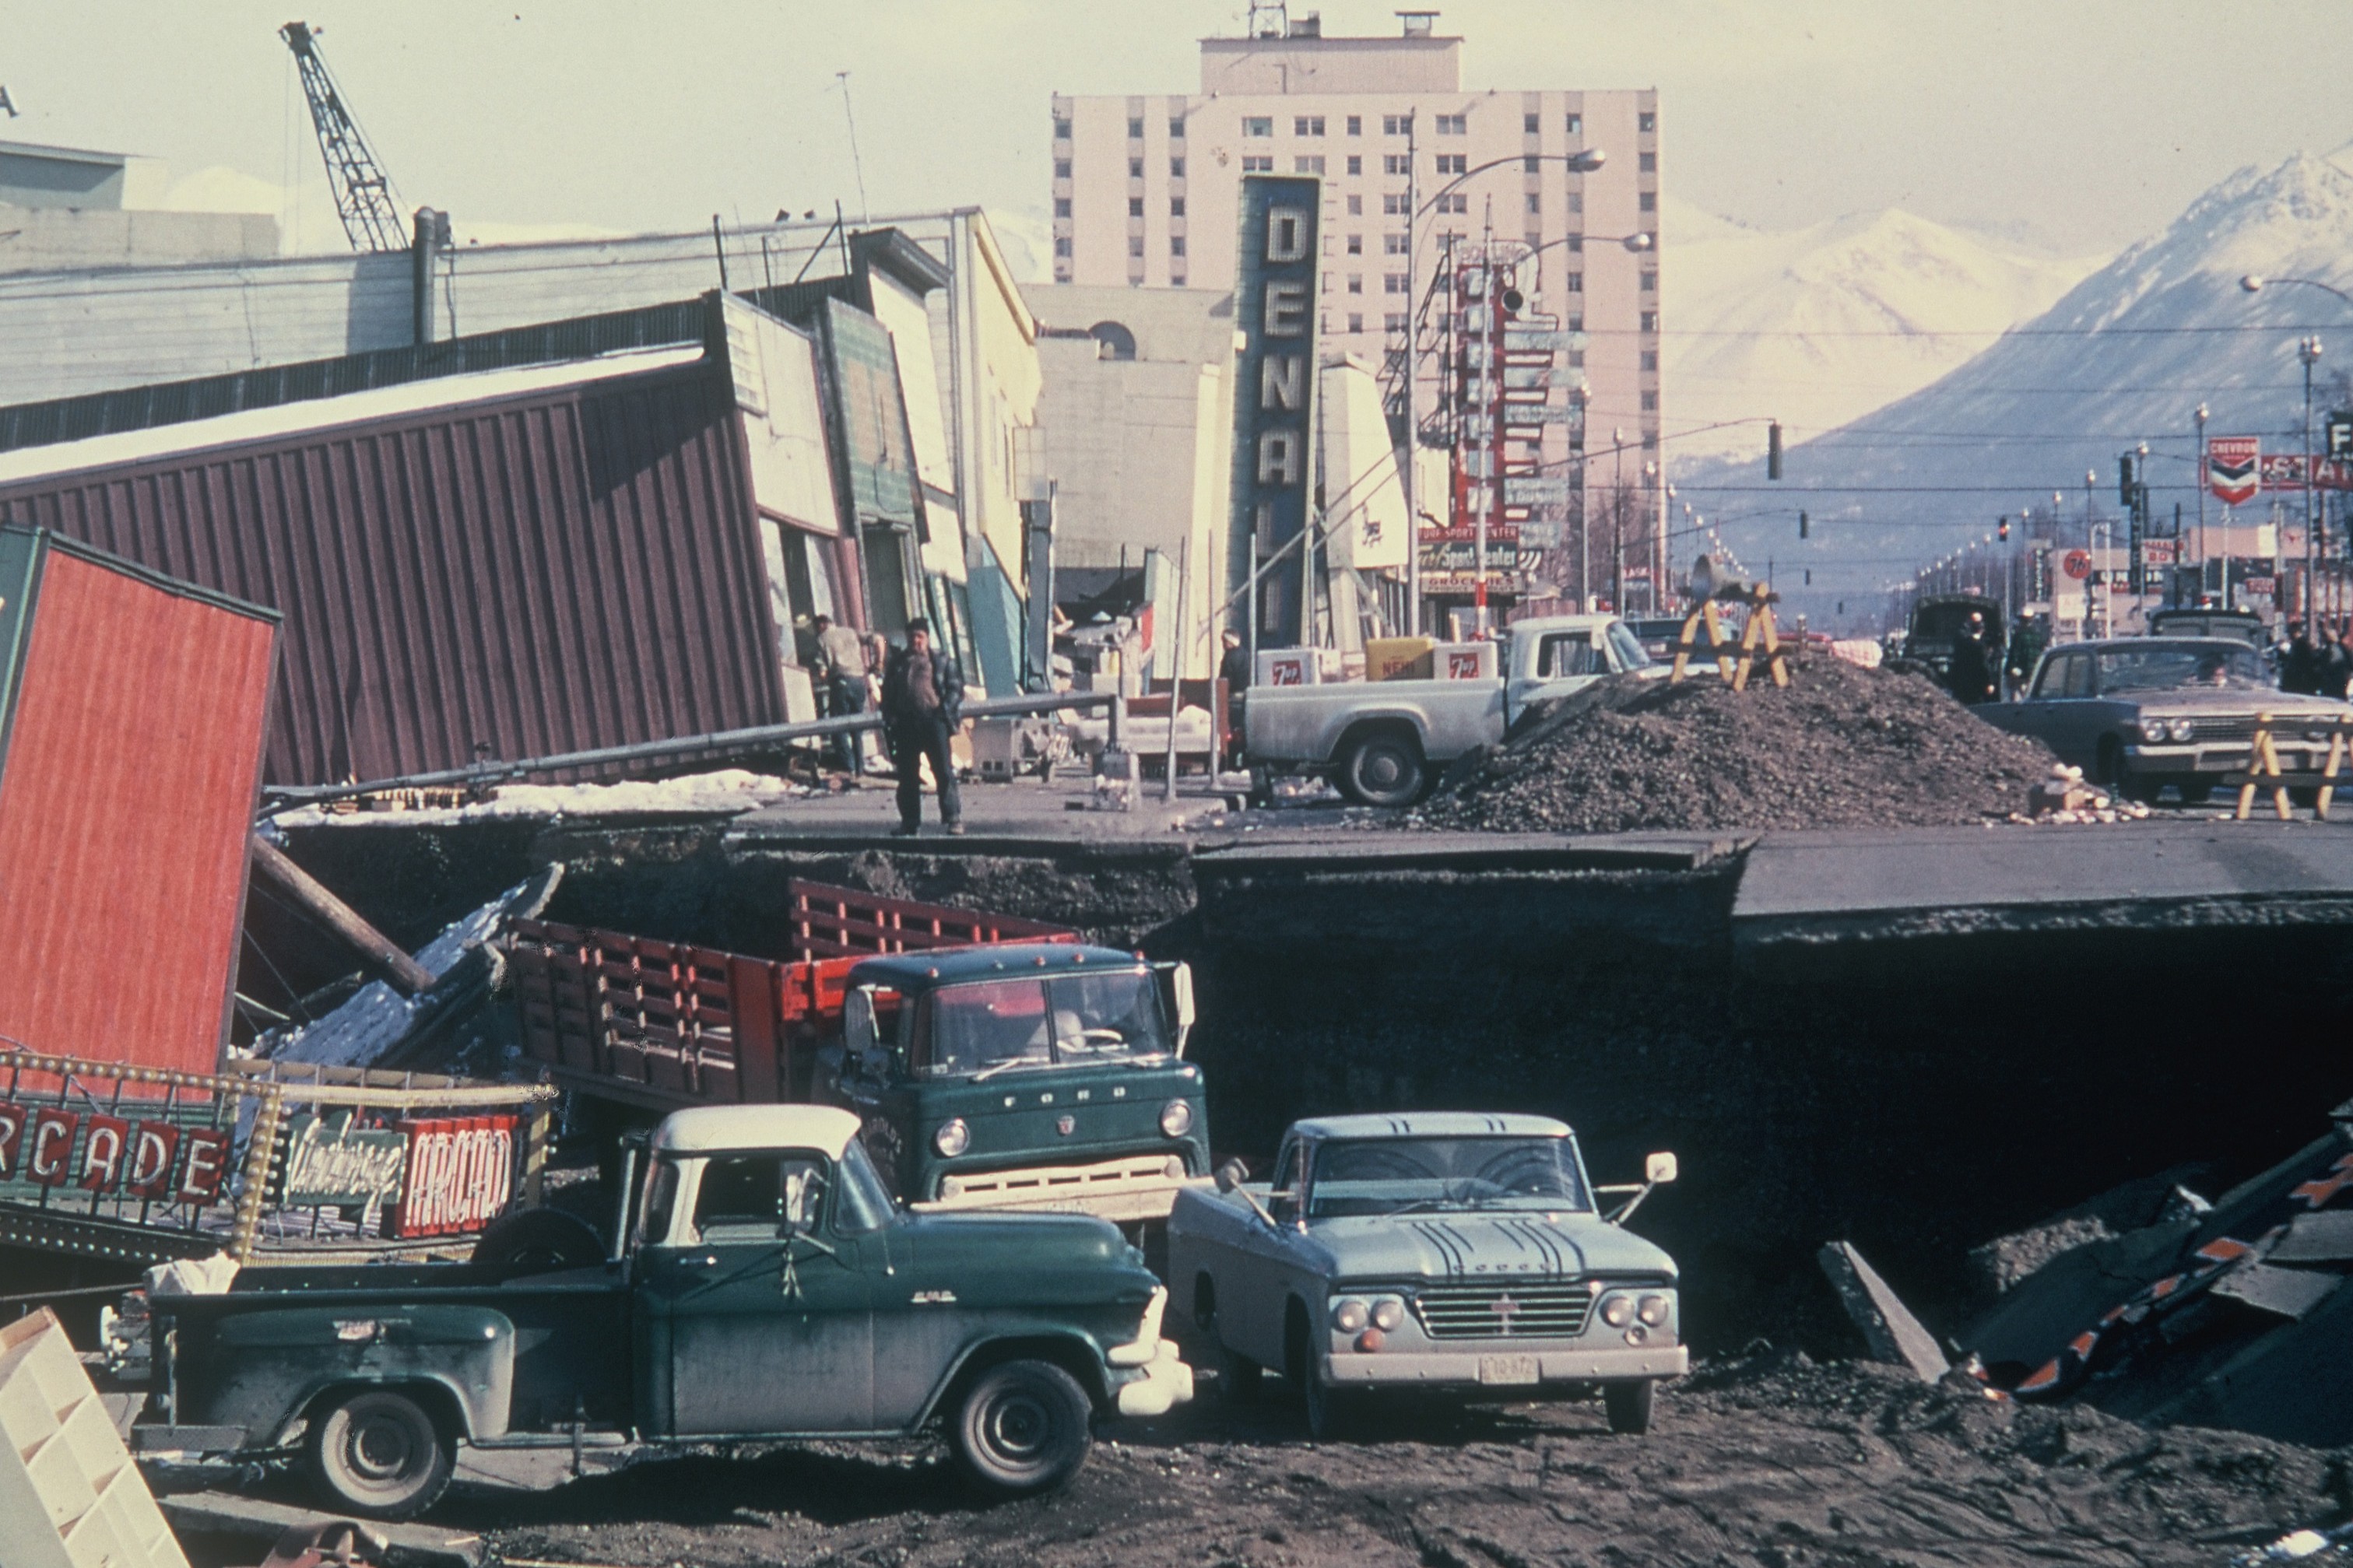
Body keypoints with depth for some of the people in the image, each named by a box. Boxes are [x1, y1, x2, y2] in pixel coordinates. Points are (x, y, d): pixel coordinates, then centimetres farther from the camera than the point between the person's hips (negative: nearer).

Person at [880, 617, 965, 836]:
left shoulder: (942, 659, 10)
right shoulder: (897, 662, 18)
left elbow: (955, 687, 5)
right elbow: (887, 693, 17)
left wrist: (946, 711, -9)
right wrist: (890, 720, 3)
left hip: (933, 719, -3)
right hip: (906, 723, 3)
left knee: (944, 770, -8)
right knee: (907, 775, 5)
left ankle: (953, 817, -7)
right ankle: (910, 822, 11)